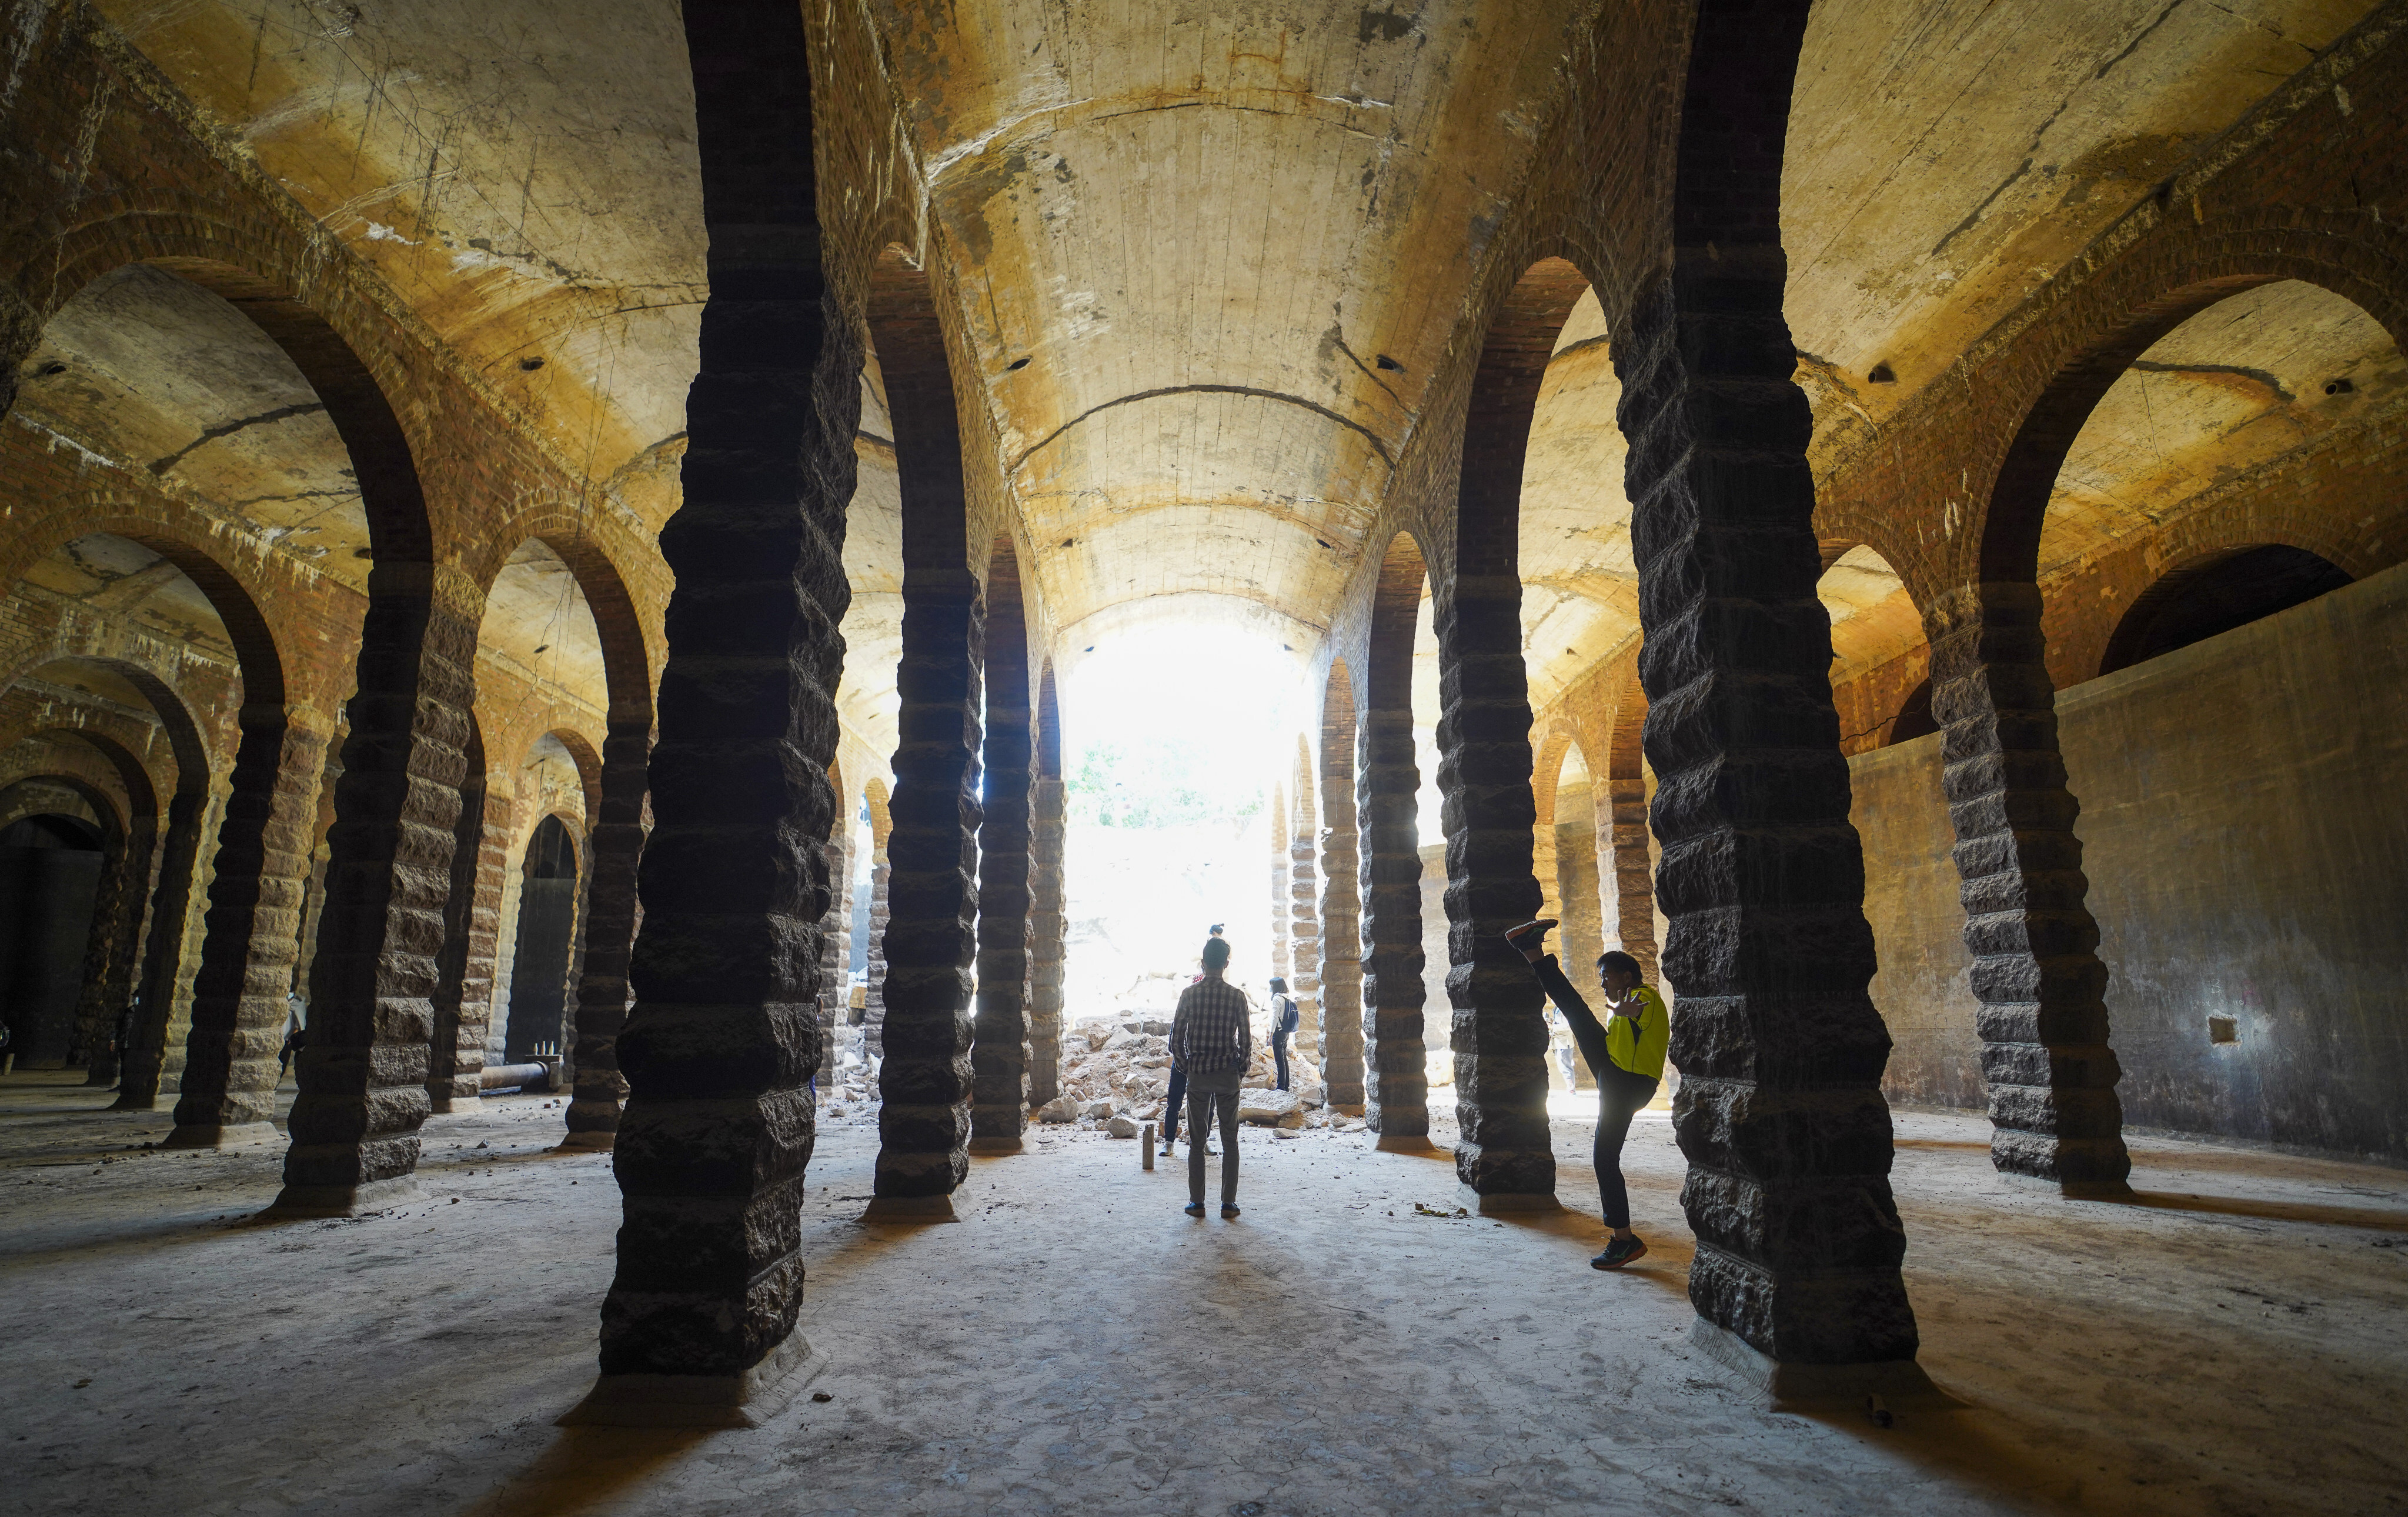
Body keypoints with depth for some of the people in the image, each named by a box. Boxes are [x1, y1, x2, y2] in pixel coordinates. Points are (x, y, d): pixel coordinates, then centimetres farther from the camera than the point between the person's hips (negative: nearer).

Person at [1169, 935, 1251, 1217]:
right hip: (1228, 1074, 0)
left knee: (1197, 1141, 8)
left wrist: (1184, 1068, 10)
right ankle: (1228, 1203, 9)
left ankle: (1197, 1202, 11)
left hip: (1197, 1075, 1)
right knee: (1230, 1141, 8)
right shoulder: (1236, 995, -6)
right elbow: (1245, 1039, -6)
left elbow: (1176, 1039, -3)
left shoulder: (1189, 994, -4)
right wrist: (1242, 1070, 8)